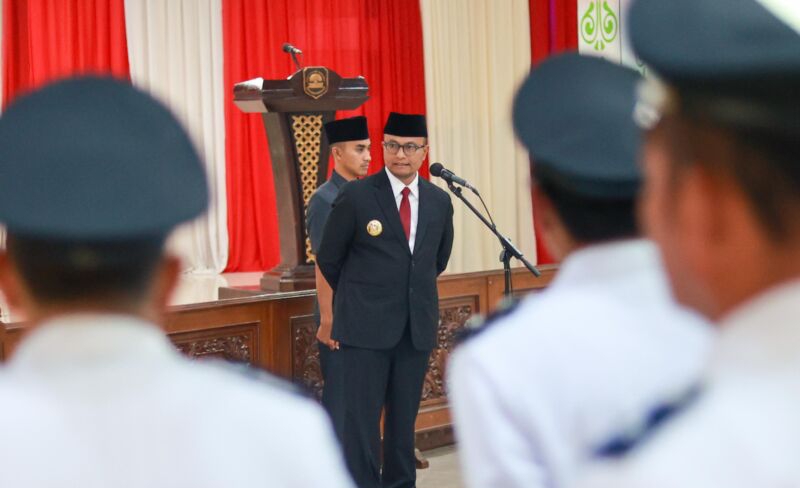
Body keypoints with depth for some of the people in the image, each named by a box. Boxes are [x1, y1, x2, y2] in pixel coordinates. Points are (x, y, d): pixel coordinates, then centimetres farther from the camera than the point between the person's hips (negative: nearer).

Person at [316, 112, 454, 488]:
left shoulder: (439, 201, 7)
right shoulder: (356, 196, -6)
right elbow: (328, 258, 3)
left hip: (417, 326, 4)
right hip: (366, 326, -4)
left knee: (405, 416, 10)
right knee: (362, 416, -4)